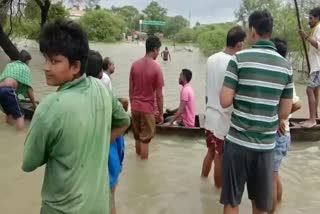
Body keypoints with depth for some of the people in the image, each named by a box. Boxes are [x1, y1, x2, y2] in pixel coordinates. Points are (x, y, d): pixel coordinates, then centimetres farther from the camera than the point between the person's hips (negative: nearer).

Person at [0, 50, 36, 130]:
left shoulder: (9, 65, 31)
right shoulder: (25, 68, 16)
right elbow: (28, 88, 10)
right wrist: (34, 104, 18)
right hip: (8, 89, -6)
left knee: (9, 114, 21)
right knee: (19, 117, -1)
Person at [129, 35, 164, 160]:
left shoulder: (135, 65, -1)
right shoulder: (156, 68, -15)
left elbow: (131, 89, 5)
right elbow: (159, 95, -13)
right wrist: (161, 114, -2)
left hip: (135, 107, 5)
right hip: (147, 108, -5)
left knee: (137, 136, 21)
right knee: (145, 139, 6)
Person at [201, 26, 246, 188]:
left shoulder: (212, 59, 1)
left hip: (210, 115, 7)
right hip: (224, 119, -7)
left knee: (211, 151, 23)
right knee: (220, 157, 10)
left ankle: (203, 180, 38)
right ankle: (218, 187, 27)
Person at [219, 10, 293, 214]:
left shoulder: (239, 58, -9)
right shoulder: (286, 66, 2)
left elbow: (225, 101, -12)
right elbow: (285, 112, 4)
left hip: (238, 142, -3)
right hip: (266, 144, 3)